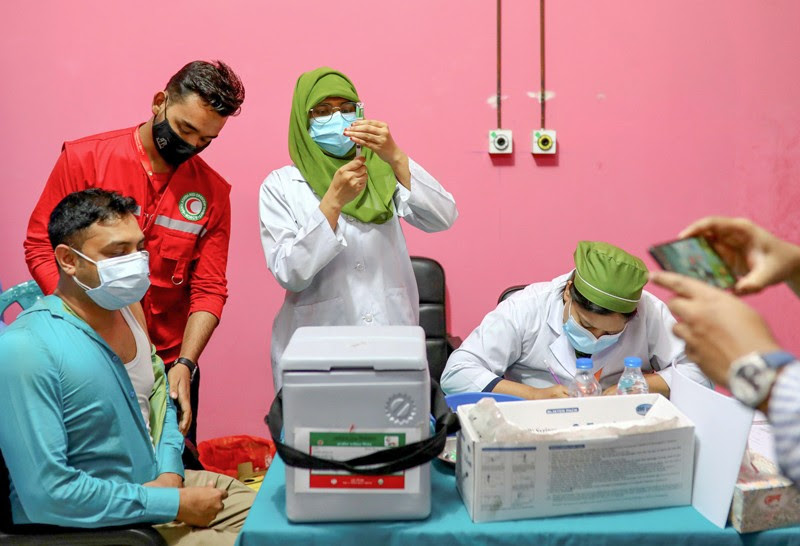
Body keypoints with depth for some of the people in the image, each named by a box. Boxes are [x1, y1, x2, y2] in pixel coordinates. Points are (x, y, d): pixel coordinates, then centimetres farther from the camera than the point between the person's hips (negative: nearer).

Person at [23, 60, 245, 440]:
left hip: (167, 366, 2)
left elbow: (209, 290, -2)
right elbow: (40, 248, -4)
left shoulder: (213, 191, 0)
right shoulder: (85, 159, -5)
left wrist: (184, 364, -15)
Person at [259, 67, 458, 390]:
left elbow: (443, 219, -6)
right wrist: (334, 200, -16)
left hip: (394, 337, 2)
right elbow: (289, 274, -8)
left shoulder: (380, 170, 9)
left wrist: (396, 159, -19)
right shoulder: (280, 186, 4)